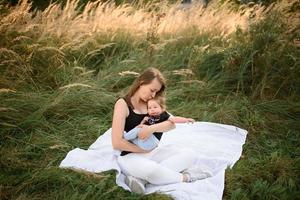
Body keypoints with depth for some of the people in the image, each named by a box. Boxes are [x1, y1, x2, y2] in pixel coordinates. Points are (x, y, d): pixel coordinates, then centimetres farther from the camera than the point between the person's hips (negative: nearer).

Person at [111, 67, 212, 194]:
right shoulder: (123, 104, -12)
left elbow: (171, 123, -7)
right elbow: (117, 143, -19)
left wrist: (152, 128, -26)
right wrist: (143, 150, -11)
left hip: (151, 152, 8)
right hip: (130, 155, -7)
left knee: (189, 155, -10)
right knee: (152, 170, -40)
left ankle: (140, 178, -23)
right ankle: (185, 177, -10)